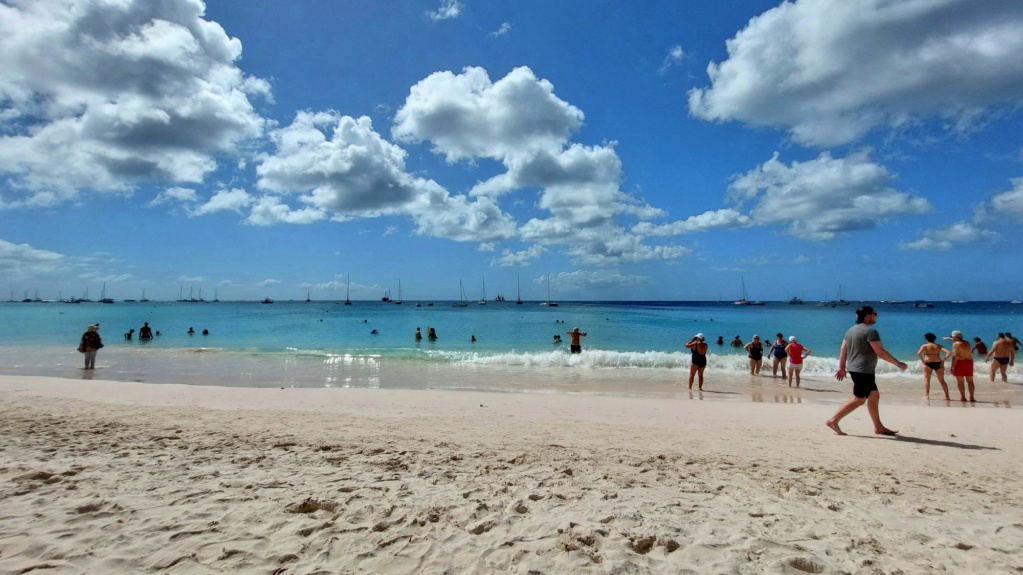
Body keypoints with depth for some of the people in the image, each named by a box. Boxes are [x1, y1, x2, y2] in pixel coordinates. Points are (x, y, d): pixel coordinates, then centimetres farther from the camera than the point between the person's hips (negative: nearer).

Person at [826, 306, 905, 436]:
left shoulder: (851, 330, 12)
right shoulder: (870, 331, -14)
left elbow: (843, 349, 13)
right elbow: (881, 352, -16)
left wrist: (842, 368, 16)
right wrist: (898, 364, -6)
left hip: (854, 369, 10)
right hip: (864, 371, -10)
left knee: (874, 396, 16)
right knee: (859, 399, -5)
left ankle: (879, 427, 20)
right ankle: (833, 420, -7)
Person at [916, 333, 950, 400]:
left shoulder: (924, 346, 1)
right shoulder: (939, 346, 10)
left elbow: (918, 353, -17)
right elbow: (949, 353, -2)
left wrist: (922, 360, -7)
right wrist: (943, 360, 1)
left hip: (928, 363, -3)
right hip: (938, 364, 3)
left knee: (926, 379, 1)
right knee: (942, 380, 14)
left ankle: (926, 395, -10)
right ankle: (947, 396, 15)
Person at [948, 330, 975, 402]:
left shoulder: (956, 344, -9)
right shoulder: (967, 343, 12)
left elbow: (955, 356, -16)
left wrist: (952, 366, -16)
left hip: (960, 362, -7)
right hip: (969, 362, 7)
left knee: (960, 381, 0)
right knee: (970, 381, 12)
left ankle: (963, 397, -1)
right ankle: (971, 397, 11)